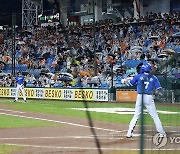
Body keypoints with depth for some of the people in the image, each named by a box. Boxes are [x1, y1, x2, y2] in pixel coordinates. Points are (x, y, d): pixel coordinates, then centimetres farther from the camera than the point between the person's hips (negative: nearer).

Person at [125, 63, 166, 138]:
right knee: (155, 116, 6)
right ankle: (161, 133, 6)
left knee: (136, 116, 10)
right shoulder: (154, 78, 2)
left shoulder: (138, 76, 0)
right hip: (149, 98, -1)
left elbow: (130, 83, 9)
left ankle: (129, 133, 5)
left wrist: (126, 81, 29)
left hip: (140, 97, 1)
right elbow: (159, 90, 2)